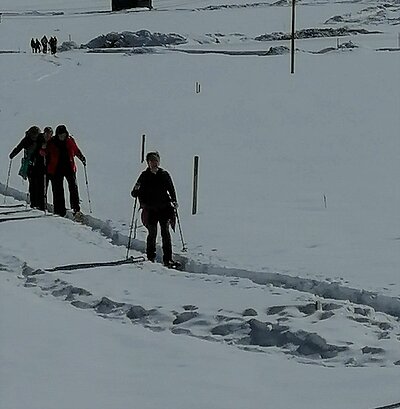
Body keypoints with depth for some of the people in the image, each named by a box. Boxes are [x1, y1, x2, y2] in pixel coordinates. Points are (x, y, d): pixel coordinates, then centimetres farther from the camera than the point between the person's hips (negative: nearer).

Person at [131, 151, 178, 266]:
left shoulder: (164, 174, 6)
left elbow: (171, 189, 14)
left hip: (164, 208, 1)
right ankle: (150, 257, 13)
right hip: (150, 210, 0)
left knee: (165, 232, -6)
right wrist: (136, 191, -20)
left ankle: (167, 258, -6)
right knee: (152, 233, -1)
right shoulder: (144, 176, 3)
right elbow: (135, 193, 4)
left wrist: (174, 201, -2)